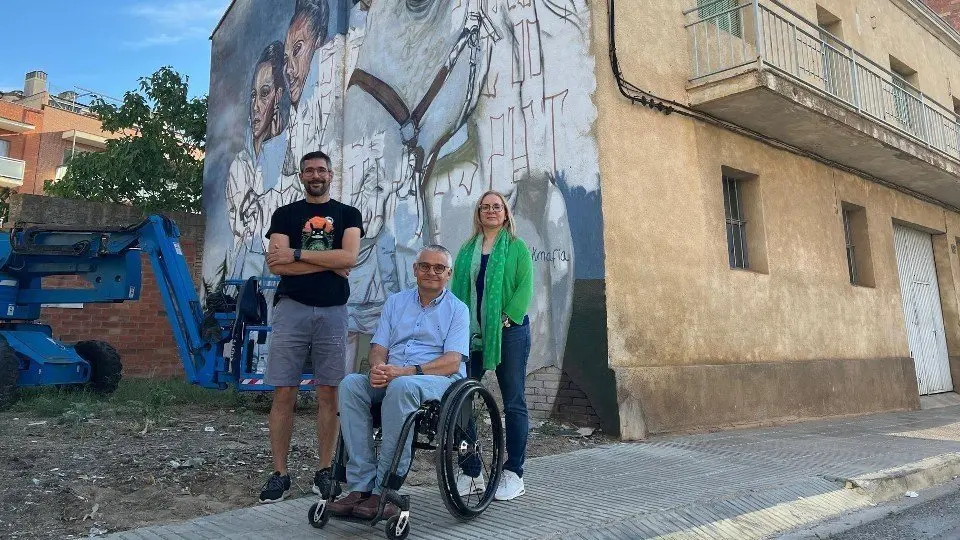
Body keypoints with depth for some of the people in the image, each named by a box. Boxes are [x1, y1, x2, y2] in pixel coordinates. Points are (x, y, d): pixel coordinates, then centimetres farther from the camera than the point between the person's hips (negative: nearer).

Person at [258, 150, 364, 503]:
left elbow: (349, 256, -7)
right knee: (283, 394, -1)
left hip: (333, 312, 0)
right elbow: (276, 265, -3)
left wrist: (297, 254, -7)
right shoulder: (285, 214, 11)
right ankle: (279, 475, 8)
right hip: (291, 309, 0)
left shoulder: (347, 214, 11)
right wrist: (329, 264, -6)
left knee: (329, 395, 2)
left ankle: (325, 471, 12)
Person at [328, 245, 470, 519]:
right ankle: (361, 485, -26)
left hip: (440, 381, -4)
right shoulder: (395, 302, 19)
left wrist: (407, 371, -22)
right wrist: (378, 368, -14)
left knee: (401, 387, -37)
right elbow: (378, 347, 11)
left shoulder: (457, 309, 6)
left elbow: (452, 362, -7)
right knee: (351, 383, -25)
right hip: (390, 378, 4)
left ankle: (385, 490, -30)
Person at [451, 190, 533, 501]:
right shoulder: (467, 250, 16)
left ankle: (513, 474, 11)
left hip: (509, 332, -4)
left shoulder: (517, 248, 5)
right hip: (471, 334, 4)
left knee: (513, 402, 2)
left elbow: (525, 287, -4)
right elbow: (457, 288, 12)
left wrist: (506, 319, -14)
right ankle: (471, 472, 13)